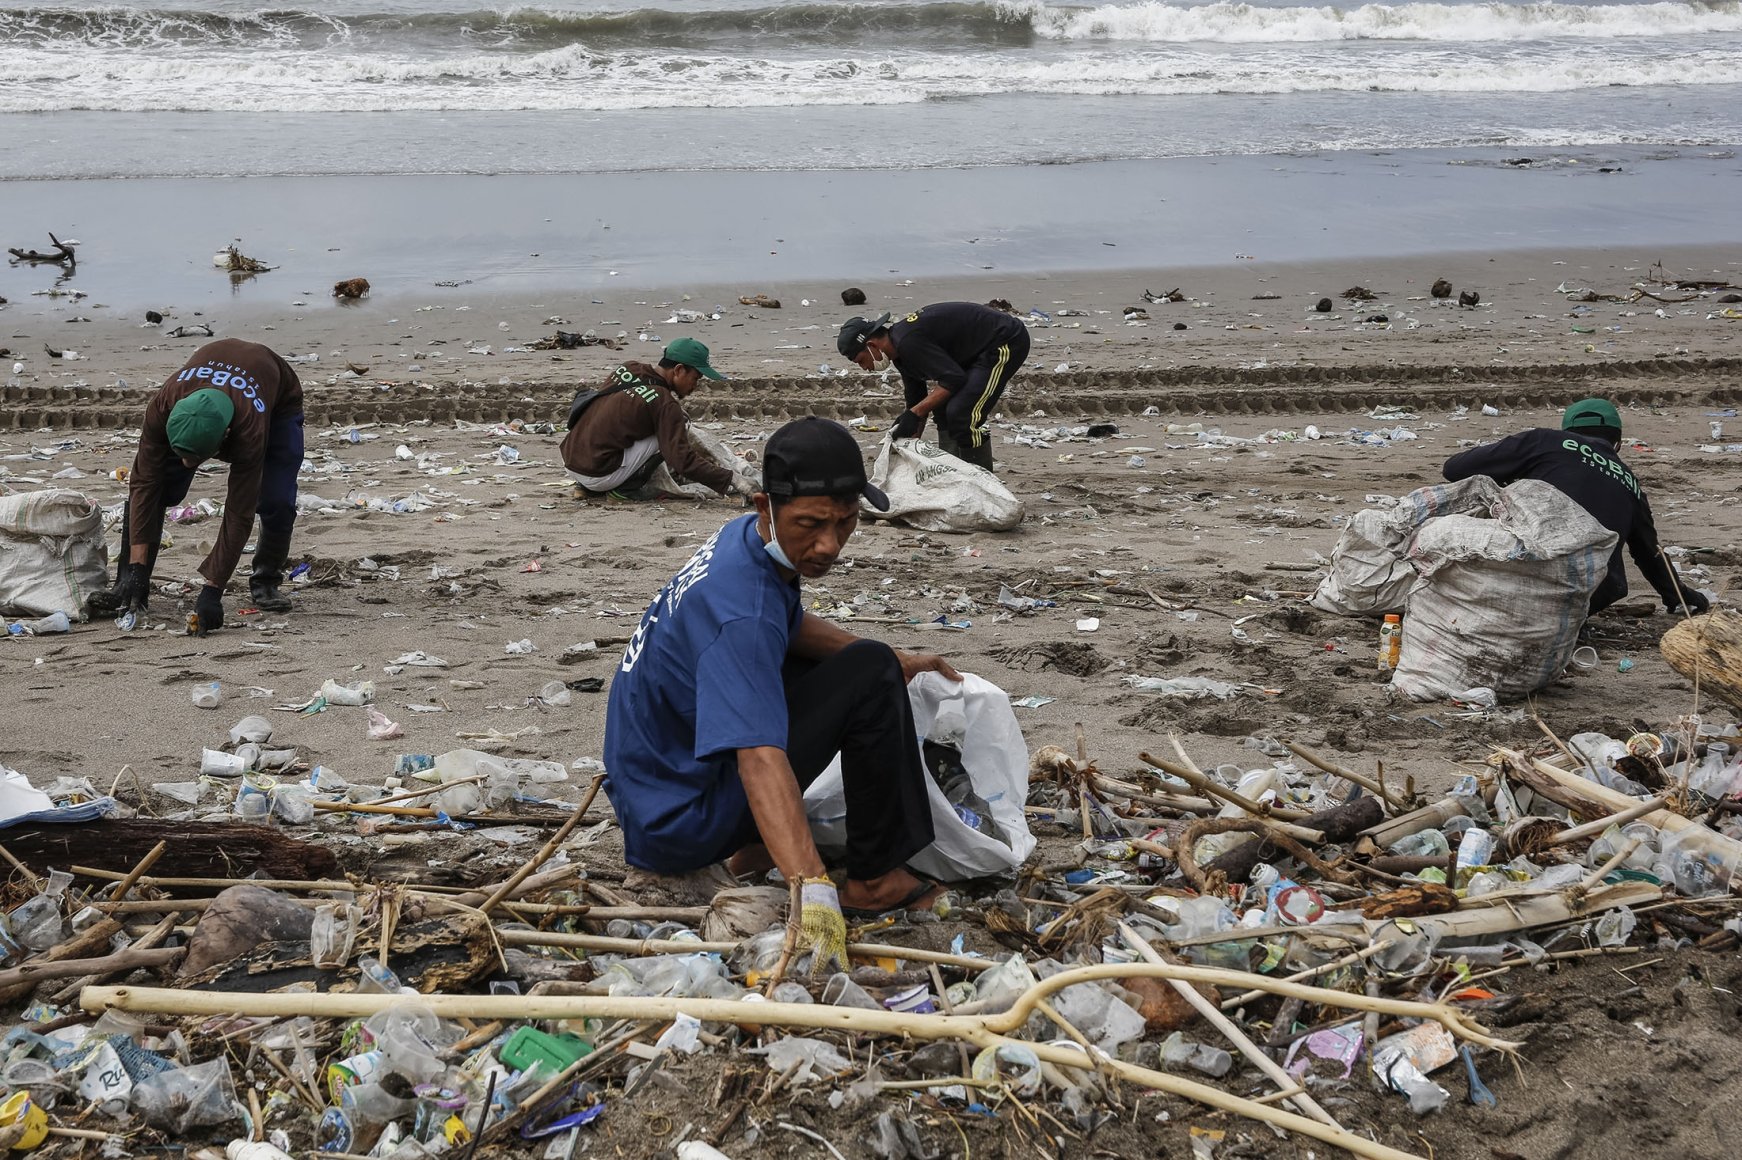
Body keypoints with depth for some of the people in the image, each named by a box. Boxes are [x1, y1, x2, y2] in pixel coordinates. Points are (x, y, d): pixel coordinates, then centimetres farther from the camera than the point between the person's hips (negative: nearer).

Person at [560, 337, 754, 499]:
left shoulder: (627, 369, 8)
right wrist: (731, 482, -14)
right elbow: (683, 460, -17)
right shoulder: (665, 404, -14)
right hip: (598, 476, -8)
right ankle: (625, 487, -4)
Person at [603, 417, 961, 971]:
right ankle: (873, 877, -7)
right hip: (677, 829, -9)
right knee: (869, 673, -17)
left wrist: (894, 662, 16)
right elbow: (760, 760, -44)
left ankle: (758, 843, 17)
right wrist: (813, 889, -53)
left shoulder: (745, 539, -1)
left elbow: (793, 628, 22)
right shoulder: (741, 613, -31)